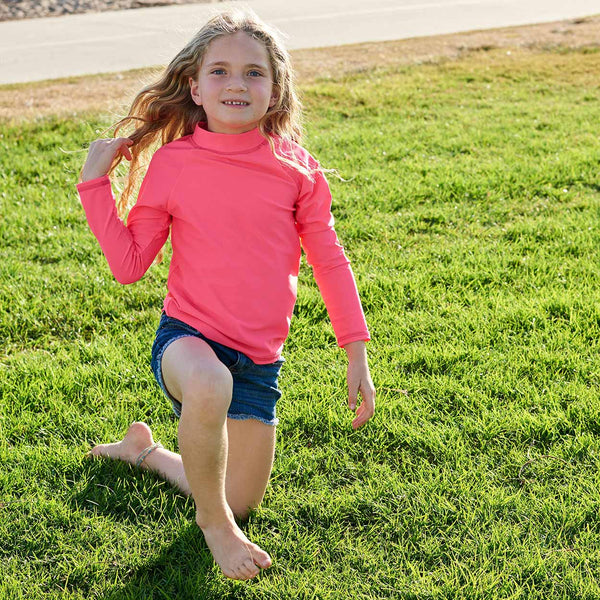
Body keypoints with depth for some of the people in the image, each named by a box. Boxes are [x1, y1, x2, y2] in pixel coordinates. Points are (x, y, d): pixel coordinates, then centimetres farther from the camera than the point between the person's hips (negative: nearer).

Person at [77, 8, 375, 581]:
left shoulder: (294, 167, -4)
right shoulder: (170, 164, -6)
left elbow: (329, 261, 3)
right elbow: (128, 264, -1)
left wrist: (357, 357, 1)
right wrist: (95, 183, -8)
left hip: (259, 360, 3)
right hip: (187, 336, -3)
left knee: (240, 503, 10)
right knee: (209, 385, -40)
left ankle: (144, 449, 39)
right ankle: (212, 521, -10)